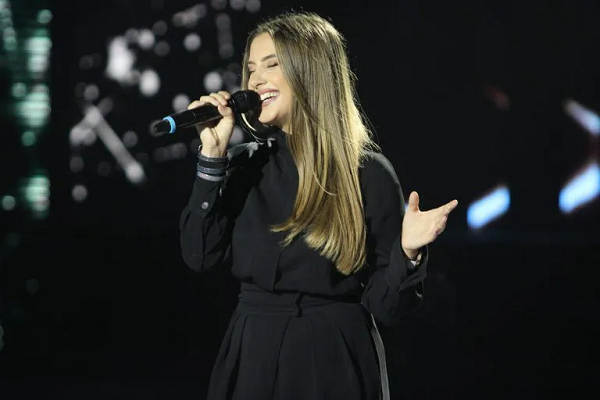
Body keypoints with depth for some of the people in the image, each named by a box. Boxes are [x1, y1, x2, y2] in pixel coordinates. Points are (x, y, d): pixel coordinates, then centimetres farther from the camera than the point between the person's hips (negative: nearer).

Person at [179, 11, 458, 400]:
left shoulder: (367, 172, -7)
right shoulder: (248, 165, 6)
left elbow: (385, 305, -7)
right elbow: (201, 254, -6)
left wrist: (408, 252, -26)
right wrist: (214, 155, -7)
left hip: (331, 363, -4)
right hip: (253, 358, 4)